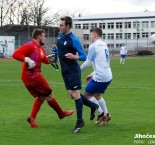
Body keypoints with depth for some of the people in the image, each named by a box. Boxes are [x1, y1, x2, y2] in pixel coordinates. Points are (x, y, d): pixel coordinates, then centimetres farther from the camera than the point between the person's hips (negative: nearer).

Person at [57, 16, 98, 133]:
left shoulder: (74, 40, -20)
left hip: (73, 70, -8)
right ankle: (93, 106, 28)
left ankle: (80, 121, 5)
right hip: (65, 70, 8)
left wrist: (74, 57, -34)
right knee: (71, 94, 8)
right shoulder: (60, 35, 4)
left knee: (75, 94, -6)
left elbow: (84, 57, -18)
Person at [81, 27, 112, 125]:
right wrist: (93, 74, 26)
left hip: (100, 77, -8)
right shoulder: (104, 45, 16)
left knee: (87, 94, 7)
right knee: (97, 95, 23)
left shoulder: (93, 46, -10)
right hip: (108, 76, 8)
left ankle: (101, 114, 5)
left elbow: (88, 63, -10)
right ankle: (106, 114, 15)